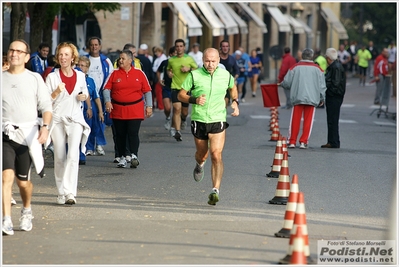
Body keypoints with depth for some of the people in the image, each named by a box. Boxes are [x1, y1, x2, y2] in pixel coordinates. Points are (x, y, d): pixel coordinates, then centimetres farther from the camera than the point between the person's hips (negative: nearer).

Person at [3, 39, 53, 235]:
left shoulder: (35, 79, 6)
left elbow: (46, 106, 2)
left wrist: (45, 127, -14)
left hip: (28, 134, 0)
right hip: (5, 133, 0)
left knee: (23, 180, 7)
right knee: (7, 176, -16)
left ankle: (27, 210, 36)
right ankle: (6, 221, -19)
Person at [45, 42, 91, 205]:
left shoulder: (80, 76, 8)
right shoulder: (52, 77, 1)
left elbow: (85, 93, 22)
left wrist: (83, 97, -1)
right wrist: (57, 92, -19)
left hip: (75, 119, 0)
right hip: (57, 119, 0)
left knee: (73, 155, -17)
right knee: (59, 158, 3)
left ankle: (69, 192, -21)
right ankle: (61, 193, 14)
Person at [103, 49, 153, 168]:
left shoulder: (139, 73, 4)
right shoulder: (115, 74, 5)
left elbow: (147, 90, 7)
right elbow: (107, 89, 3)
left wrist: (149, 106, 2)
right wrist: (107, 101, -13)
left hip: (135, 110, -2)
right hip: (118, 110, 2)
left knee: (133, 133, -12)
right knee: (120, 135, 7)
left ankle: (134, 156, -14)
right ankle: (123, 157, 16)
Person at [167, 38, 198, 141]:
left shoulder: (189, 59, 1)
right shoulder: (171, 60, 4)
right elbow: (168, 69, 23)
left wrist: (189, 69, -11)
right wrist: (169, 73, 0)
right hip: (175, 87, -1)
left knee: (184, 111, 11)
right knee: (177, 108, -19)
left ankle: (183, 120, 48)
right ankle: (177, 131, -20)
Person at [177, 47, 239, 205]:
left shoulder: (226, 75, 1)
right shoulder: (194, 76, -6)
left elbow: (233, 87, 24)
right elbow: (181, 95, -1)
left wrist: (235, 102, 7)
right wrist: (194, 100, -19)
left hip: (218, 121, -1)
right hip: (199, 121, 1)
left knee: (216, 155, -16)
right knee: (202, 155, 16)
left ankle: (215, 191, -17)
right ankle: (200, 165, 55)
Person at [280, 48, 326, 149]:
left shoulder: (295, 67, 2)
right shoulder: (317, 69, 3)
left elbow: (287, 83, 2)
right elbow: (322, 85, 6)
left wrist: (281, 84, 25)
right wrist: (322, 98, 17)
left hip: (298, 98, 0)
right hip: (312, 98, 0)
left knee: (295, 120, 6)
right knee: (308, 121, 5)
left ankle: (292, 141, 8)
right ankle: (303, 142, 3)